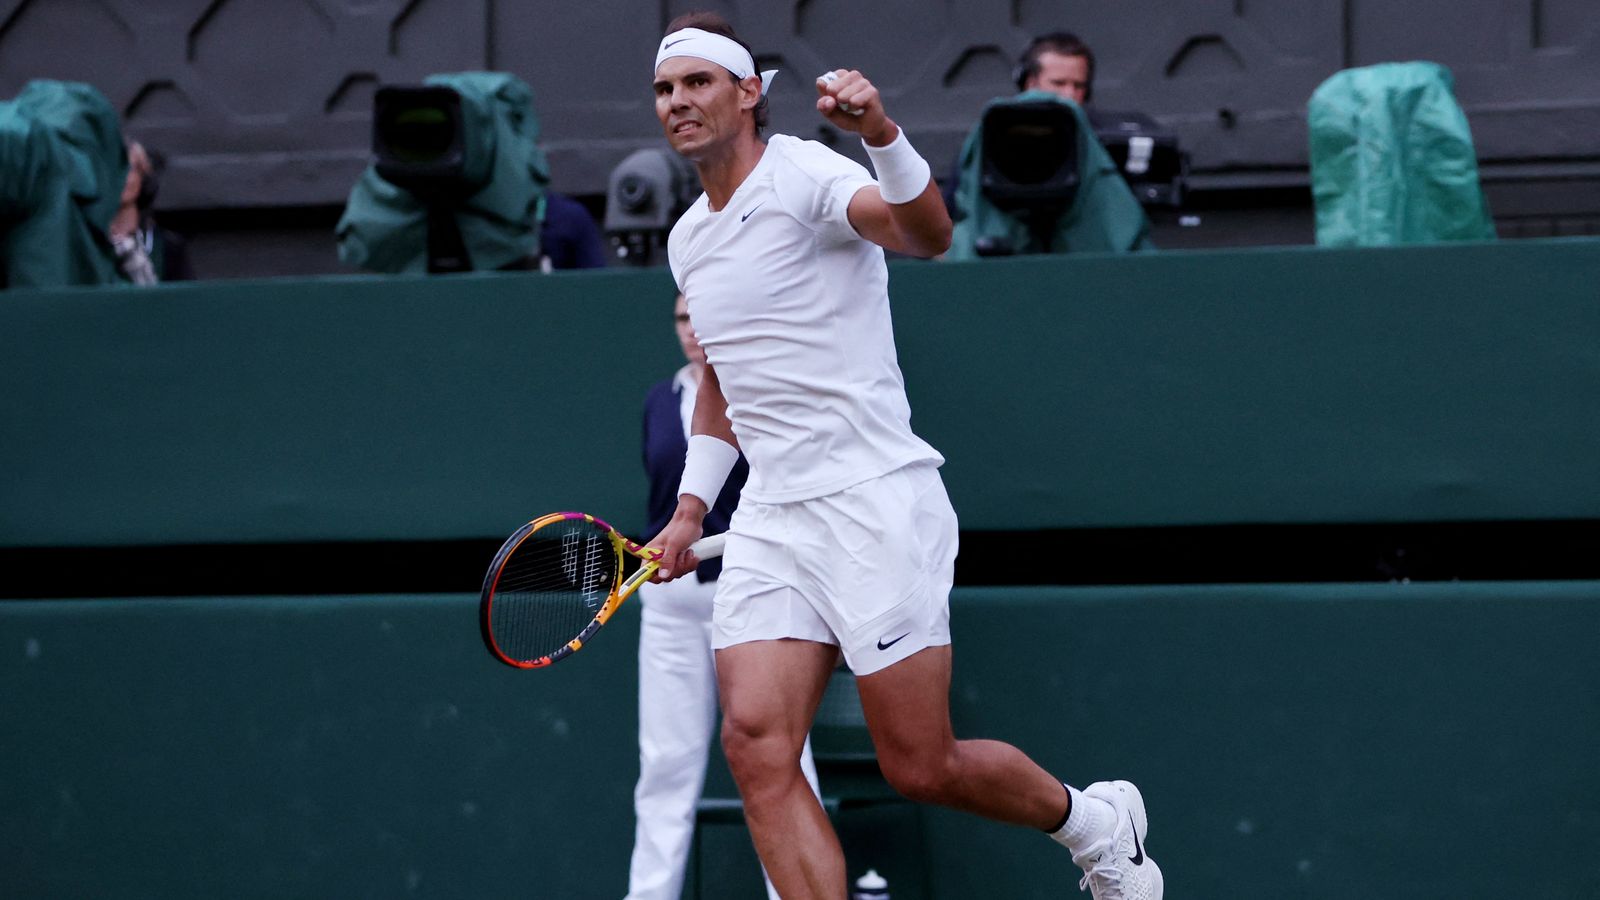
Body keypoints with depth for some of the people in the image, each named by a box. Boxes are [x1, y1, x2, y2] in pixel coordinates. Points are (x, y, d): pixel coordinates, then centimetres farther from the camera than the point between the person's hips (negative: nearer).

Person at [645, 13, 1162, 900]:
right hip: (771, 519, 7)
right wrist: (691, 508, 22)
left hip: (874, 502, -7)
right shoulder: (687, 239, 16)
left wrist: (882, 133, -47)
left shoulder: (804, 175, -9)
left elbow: (926, 234, -30)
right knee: (756, 744, -12)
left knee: (920, 767, -3)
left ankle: (1095, 825, 25)